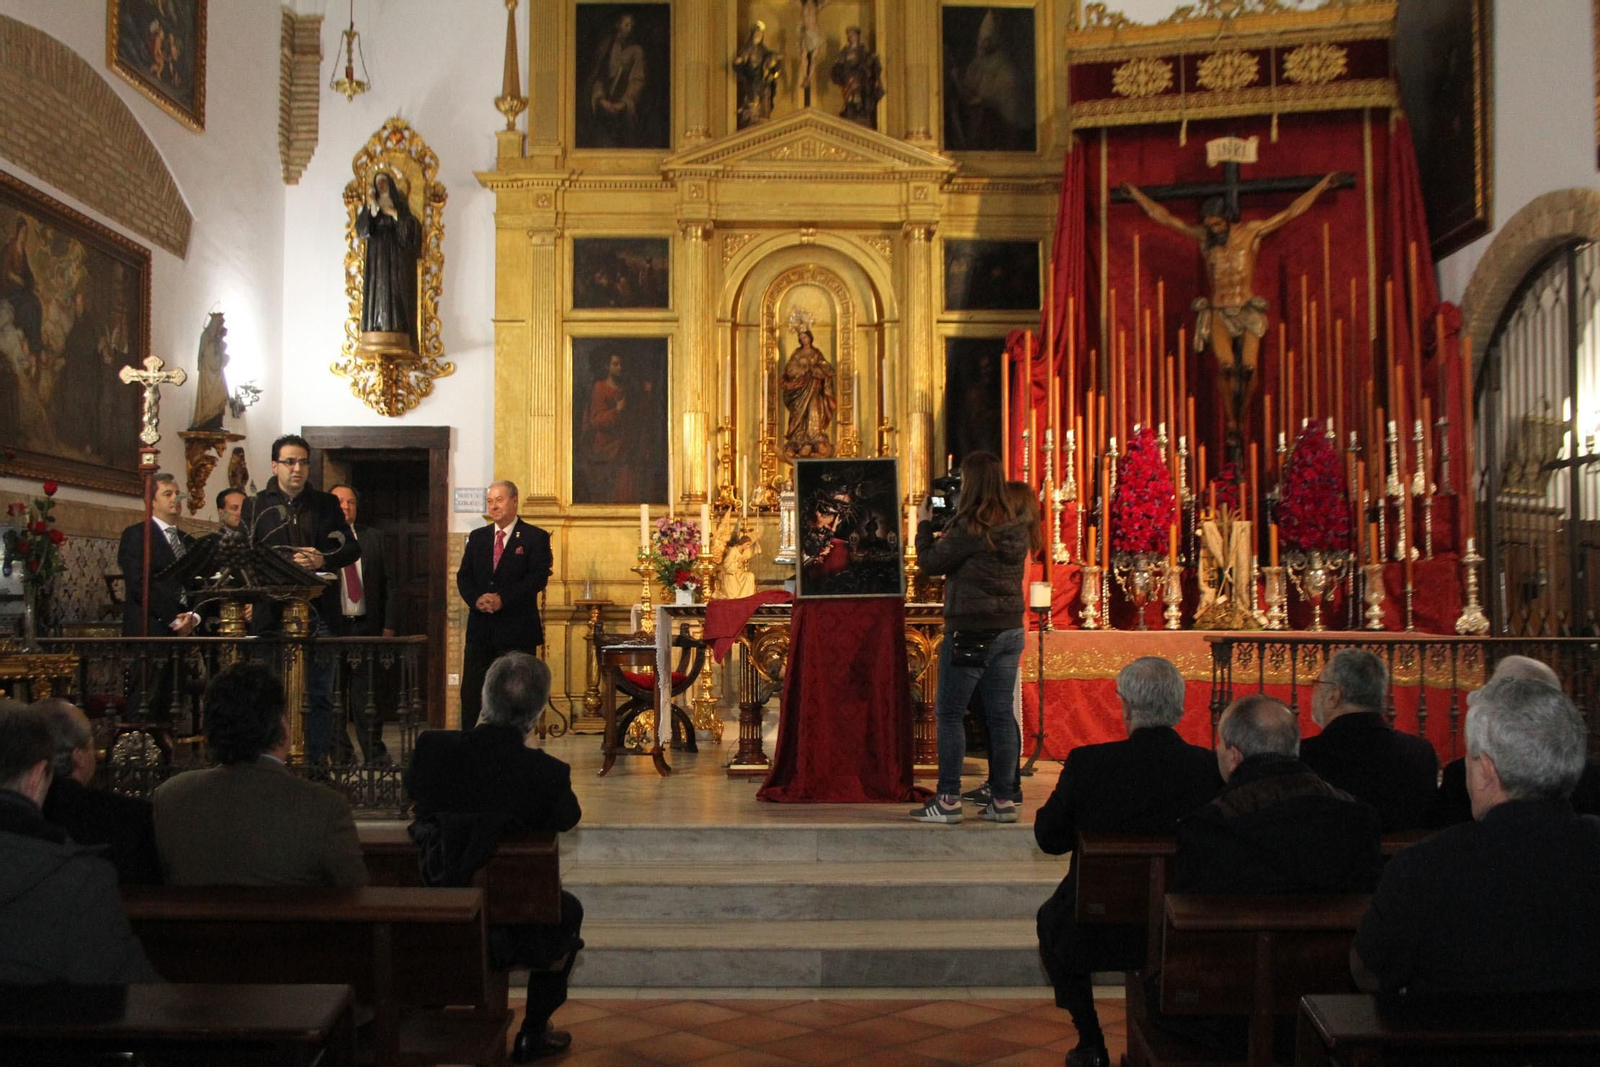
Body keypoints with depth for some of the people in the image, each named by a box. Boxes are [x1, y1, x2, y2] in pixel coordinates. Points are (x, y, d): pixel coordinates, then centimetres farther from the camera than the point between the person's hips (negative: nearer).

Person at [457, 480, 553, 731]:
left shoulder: (535, 537, -1)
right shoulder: (477, 537, 14)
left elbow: (539, 577, -11)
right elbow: (463, 576, 10)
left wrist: (503, 598, -19)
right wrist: (476, 599, -11)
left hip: (517, 629, -4)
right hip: (480, 629, 4)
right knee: (471, 692, 2)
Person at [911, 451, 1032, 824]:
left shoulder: (969, 529, -16)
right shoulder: (1017, 529, 6)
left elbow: (930, 562, -8)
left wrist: (924, 523, 6)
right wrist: (946, 534, 18)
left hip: (970, 632, -7)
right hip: (1010, 629, 7)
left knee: (949, 713, 2)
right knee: (1001, 714, 10)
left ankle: (949, 800, 2)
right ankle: (1004, 799, 13)